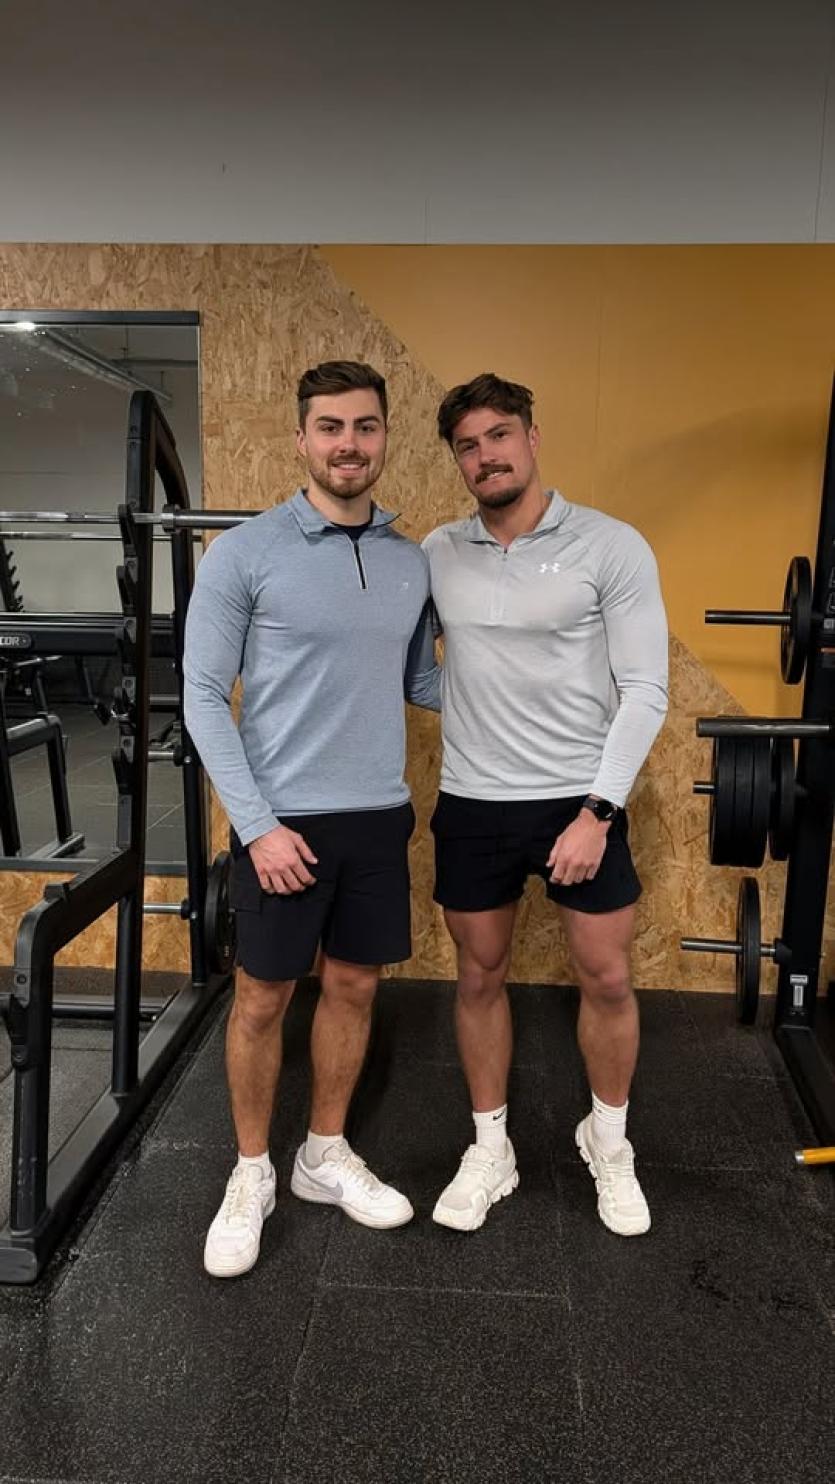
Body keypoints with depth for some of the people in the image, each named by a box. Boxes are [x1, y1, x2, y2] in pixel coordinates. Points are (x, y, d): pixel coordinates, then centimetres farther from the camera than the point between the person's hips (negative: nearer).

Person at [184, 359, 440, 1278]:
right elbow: (203, 698, -10)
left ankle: (325, 1158, 35)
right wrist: (258, 824, -16)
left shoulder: (412, 563, 6)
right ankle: (251, 1175, 29)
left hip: (380, 815, 5)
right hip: (285, 820, -5)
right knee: (262, 998, 8)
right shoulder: (244, 552, -10)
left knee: (353, 987, 15)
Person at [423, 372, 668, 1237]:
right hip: (473, 804, 3)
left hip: (580, 799, -2)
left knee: (607, 978, 8)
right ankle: (491, 1151, 31)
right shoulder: (437, 554, 2)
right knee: (480, 977, 12)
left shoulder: (610, 547, -8)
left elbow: (644, 692, -11)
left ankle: (608, 1143, 34)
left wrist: (596, 810, -15)